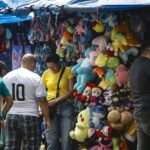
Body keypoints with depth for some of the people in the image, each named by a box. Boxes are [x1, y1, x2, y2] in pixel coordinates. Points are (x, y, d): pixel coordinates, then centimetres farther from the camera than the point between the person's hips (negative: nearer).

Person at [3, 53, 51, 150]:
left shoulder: (7, 77, 6)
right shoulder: (35, 78, -7)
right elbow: (42, 101, -9)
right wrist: (47, 119, -2)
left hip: (11, 117, 4)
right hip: (29, 117, -4)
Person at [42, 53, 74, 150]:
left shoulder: (67, 71, -3)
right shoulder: (46, 73, 4)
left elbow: (71, 91, -7)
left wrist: (56, 100, -15)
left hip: (65, 106, -2)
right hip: (51, 107, 2)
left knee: (66, 138, -5)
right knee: (51, 138, 1)